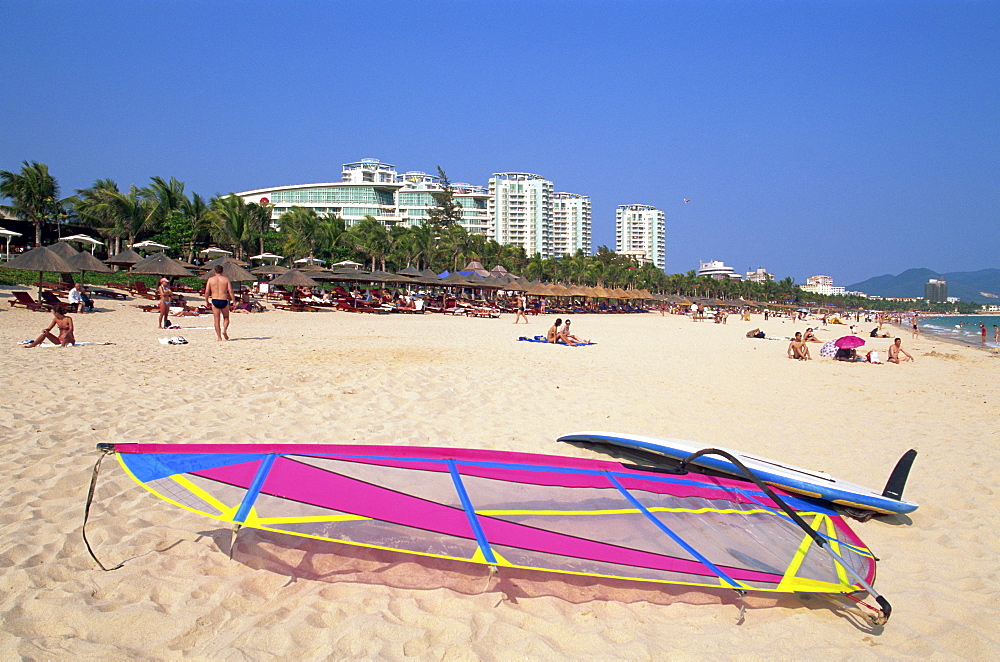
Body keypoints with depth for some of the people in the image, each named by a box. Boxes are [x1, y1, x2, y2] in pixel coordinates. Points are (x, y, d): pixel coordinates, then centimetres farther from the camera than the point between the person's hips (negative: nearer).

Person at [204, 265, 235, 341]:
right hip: (224, 301, 0)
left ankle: (219, 337, 4)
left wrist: (206, 301, 10)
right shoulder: (226, 279, 1)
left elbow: (207, 292, -1)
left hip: (215, 301, 0)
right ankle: (224, 330, -5)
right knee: (226, 318, 19)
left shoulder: (210, 279, 2)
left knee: (216, 320, 6)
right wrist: (234, 301, 2)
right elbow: (230, 291, -4)